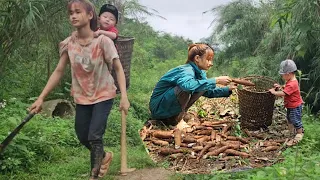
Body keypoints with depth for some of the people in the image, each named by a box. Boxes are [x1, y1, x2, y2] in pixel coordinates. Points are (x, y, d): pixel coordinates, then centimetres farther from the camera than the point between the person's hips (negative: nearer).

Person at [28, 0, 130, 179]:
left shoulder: (103, 41, -18)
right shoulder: (68, 44, -7)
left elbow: (118, 69, -16)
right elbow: (58, 72, -2)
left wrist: (124, 96, -27)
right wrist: (41, 98, -6)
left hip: (103, 95, -4)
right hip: (82, 96, 5)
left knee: (94, 136, -13)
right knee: (83, 138, 11)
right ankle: (104, 156, 42)